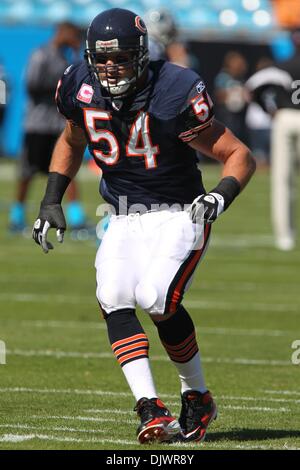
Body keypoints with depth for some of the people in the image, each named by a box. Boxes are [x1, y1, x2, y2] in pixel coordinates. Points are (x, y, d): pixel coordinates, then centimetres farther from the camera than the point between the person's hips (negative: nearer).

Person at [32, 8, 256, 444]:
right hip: (124, 220, 5)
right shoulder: (81, 90, -3)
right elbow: (71, 143, 20)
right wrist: (51, 201, 12)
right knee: (113, 298, -19)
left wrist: (221, 196, -30)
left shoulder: (174, 94, -19)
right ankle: (151, 410, -22)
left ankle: (198, 397, -1)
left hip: (179, 215, -5)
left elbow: (239, 155, -12)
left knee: (156, 298, -24)